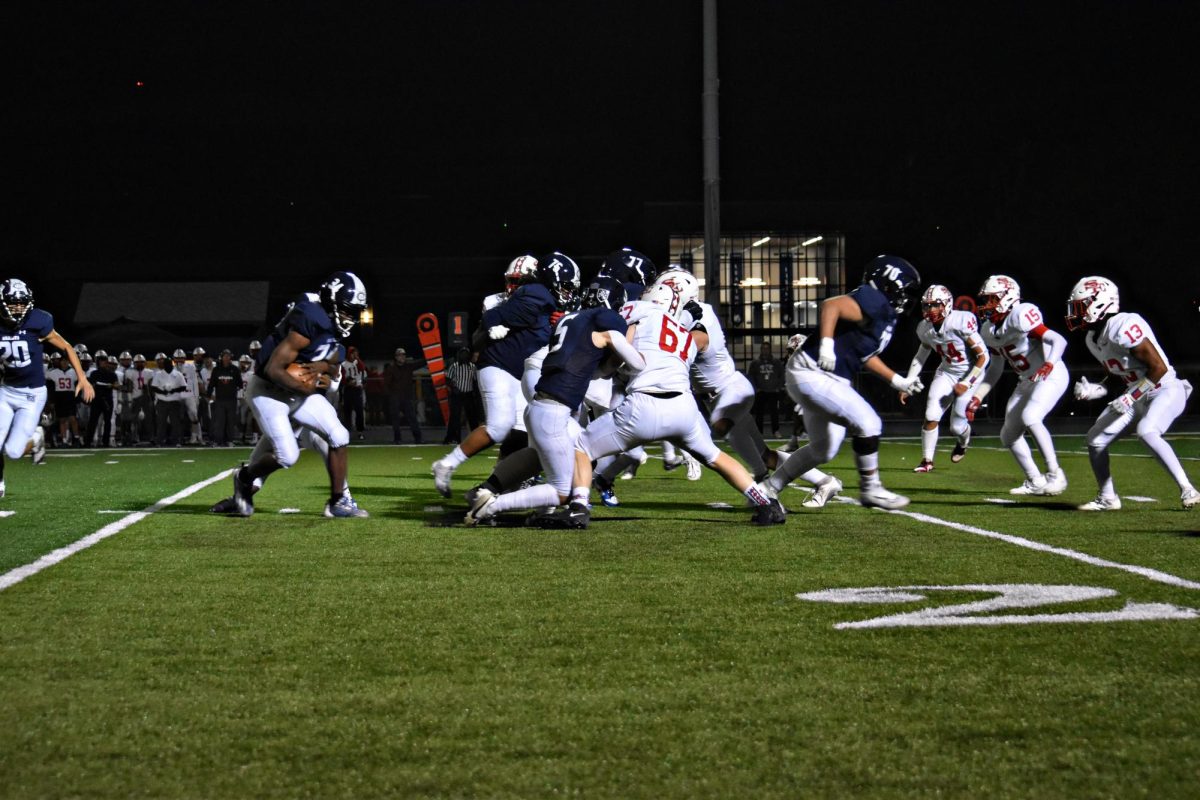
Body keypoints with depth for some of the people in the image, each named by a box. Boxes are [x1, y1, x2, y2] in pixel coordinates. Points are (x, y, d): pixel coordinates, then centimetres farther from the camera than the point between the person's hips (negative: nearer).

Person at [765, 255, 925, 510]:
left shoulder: (885, 312, 11)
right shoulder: (874, 302, -18)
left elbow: (865, 353, 23)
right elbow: (831, 305, -32)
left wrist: (897, 380, 26)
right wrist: (826, 343, -41)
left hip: (828, 379, 11)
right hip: (811, 374, -11)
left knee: (822, 450, 18)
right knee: (867, 423, -17)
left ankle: (768, 489, 29)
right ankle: (870, 489, -1)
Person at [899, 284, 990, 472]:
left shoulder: (961, 322, -26)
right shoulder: (925, 329, -6)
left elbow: (983, 356, -21)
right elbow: (920, 357, 11)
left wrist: (966, 383, -21)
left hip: (970, 374, -5)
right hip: (946, 372, 5)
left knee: (957, 425, -3)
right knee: (931, 416, -10)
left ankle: (963, 442, 34)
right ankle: (927, 461, 6)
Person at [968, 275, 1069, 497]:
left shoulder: (1020, 316, -22)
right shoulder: (989, 330, 5)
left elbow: (1059, 340, -28)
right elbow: (995, 369, 16)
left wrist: (1049, 365, -45)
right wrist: (977, 398, 10)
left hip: (1051, 376, -9)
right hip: (1026, 382, 9)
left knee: (1030, 417, -30)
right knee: (1008, 436, 7)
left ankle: (1055, 474, -18)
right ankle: (1035, 482, 20)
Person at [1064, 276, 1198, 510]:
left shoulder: (1124, 327, -25)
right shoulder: (1093, 339, 4)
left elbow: (1159, 368, -25)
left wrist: (1131, 397, -23)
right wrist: (1095, 390, -2)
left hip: (1165, 390, -9)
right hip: (1137, 395, 9)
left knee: (1146, 432, -33)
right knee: (1096, 439, 5)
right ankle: (1107, 498, 21)